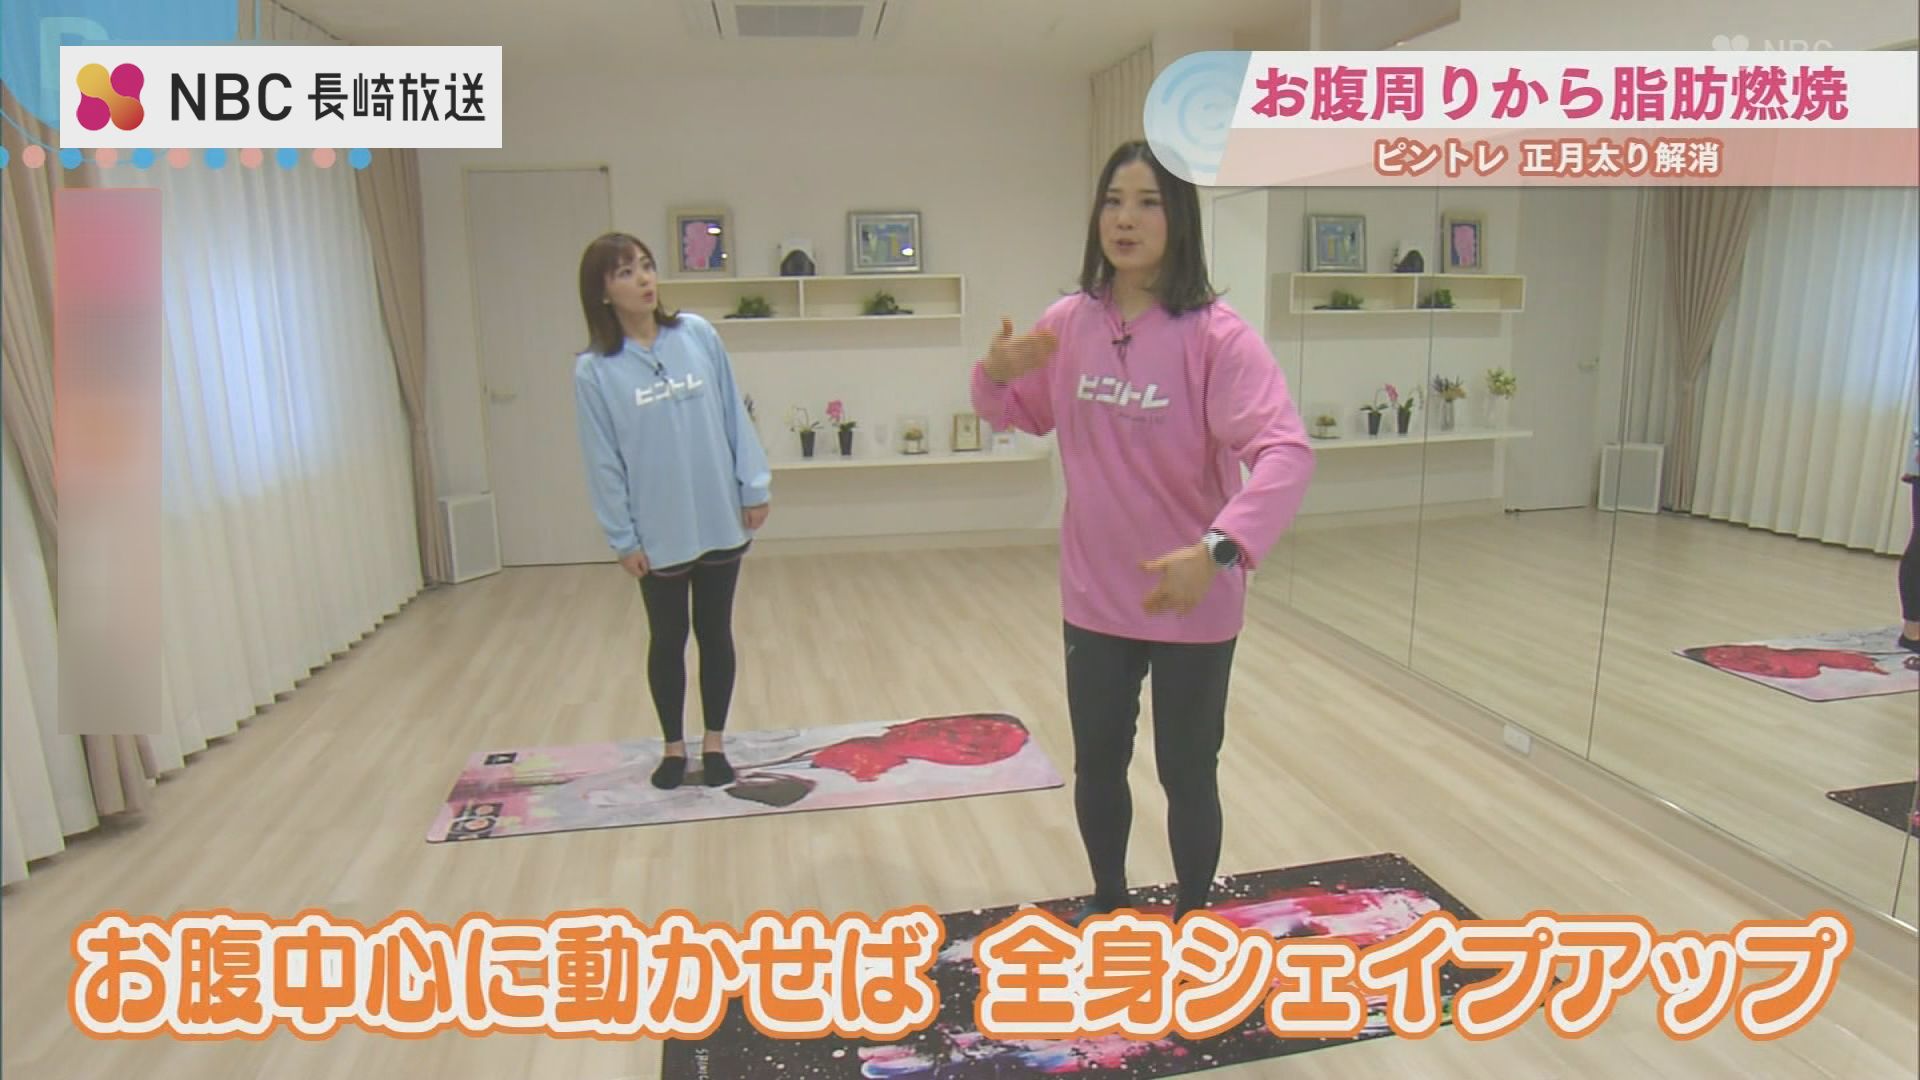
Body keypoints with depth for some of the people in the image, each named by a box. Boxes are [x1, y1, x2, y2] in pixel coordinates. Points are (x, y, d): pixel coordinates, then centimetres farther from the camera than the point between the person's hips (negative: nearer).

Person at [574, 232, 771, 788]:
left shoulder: (698, 335, -2)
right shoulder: (594, 370, -7)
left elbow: (733, 414, 1)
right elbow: (603, 461, -5)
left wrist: (754, 485, -1)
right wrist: (623, 538, -6)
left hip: (720, 520, 2)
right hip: (657, 533, -1)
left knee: (715, 632, 13)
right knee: (668, 639, 13)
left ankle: (714, 743, 29)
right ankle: (674, 746, 32)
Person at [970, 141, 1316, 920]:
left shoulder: (1214, 335, -17)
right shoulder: (1070, 323, -2)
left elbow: (1285, 452, -27)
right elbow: (1020, 416, 14)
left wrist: (1218, 548, -42)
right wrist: (996, 375, -9)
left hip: (1192, 605, -4)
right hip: (1094, 598, 4)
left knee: (1187, 776, 13)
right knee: (1097, 766, 20)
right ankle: (1108, 907, 47)